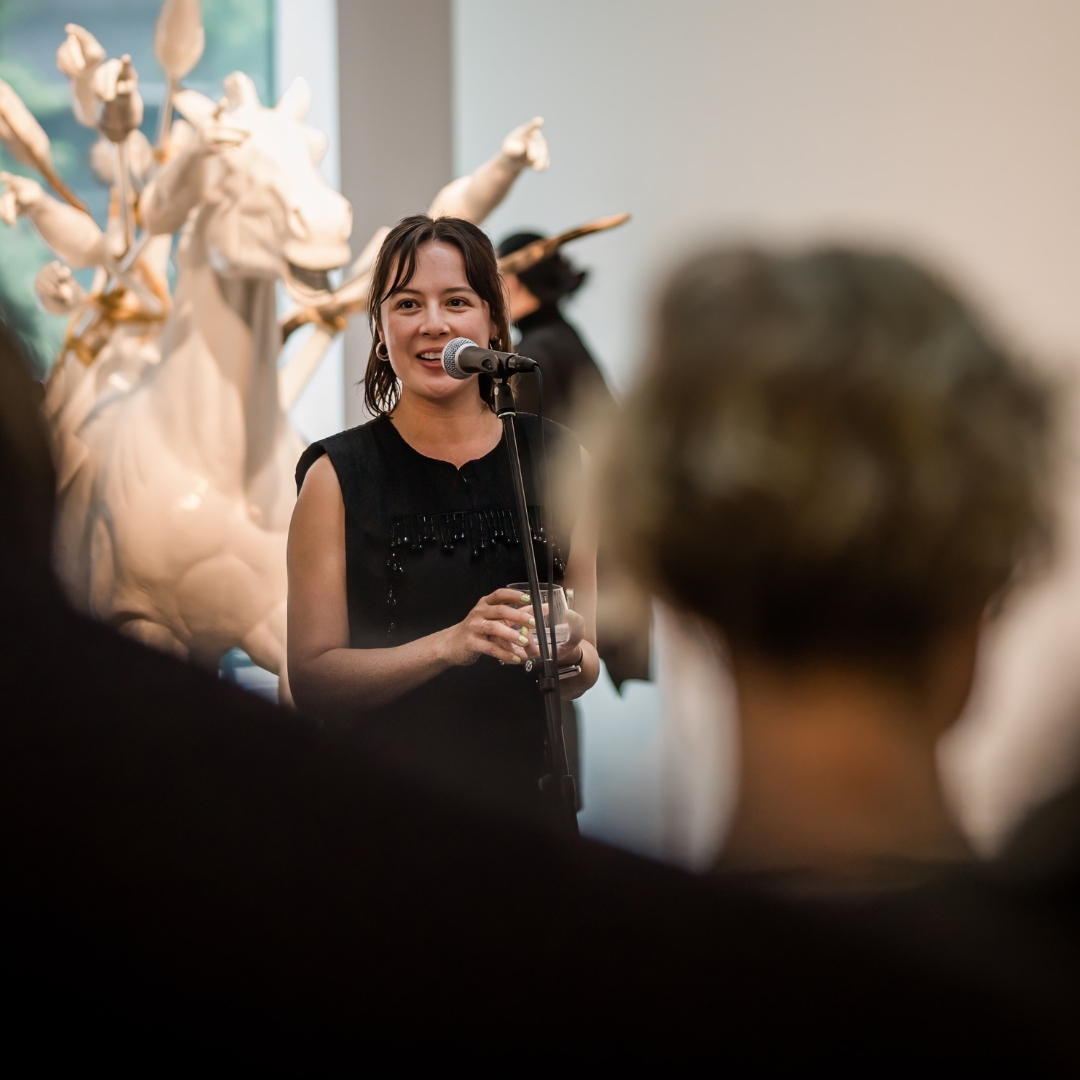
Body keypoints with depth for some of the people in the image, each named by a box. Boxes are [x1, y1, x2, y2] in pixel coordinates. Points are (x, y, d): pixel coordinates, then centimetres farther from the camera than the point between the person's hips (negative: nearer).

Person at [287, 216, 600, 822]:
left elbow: (584, 670, 6)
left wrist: (571, 656, -17)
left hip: (528, 792, 2)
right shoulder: (338, 475, -5)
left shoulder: (555, 457, 2)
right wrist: (448, 644, -24)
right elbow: (312, 680, -10)